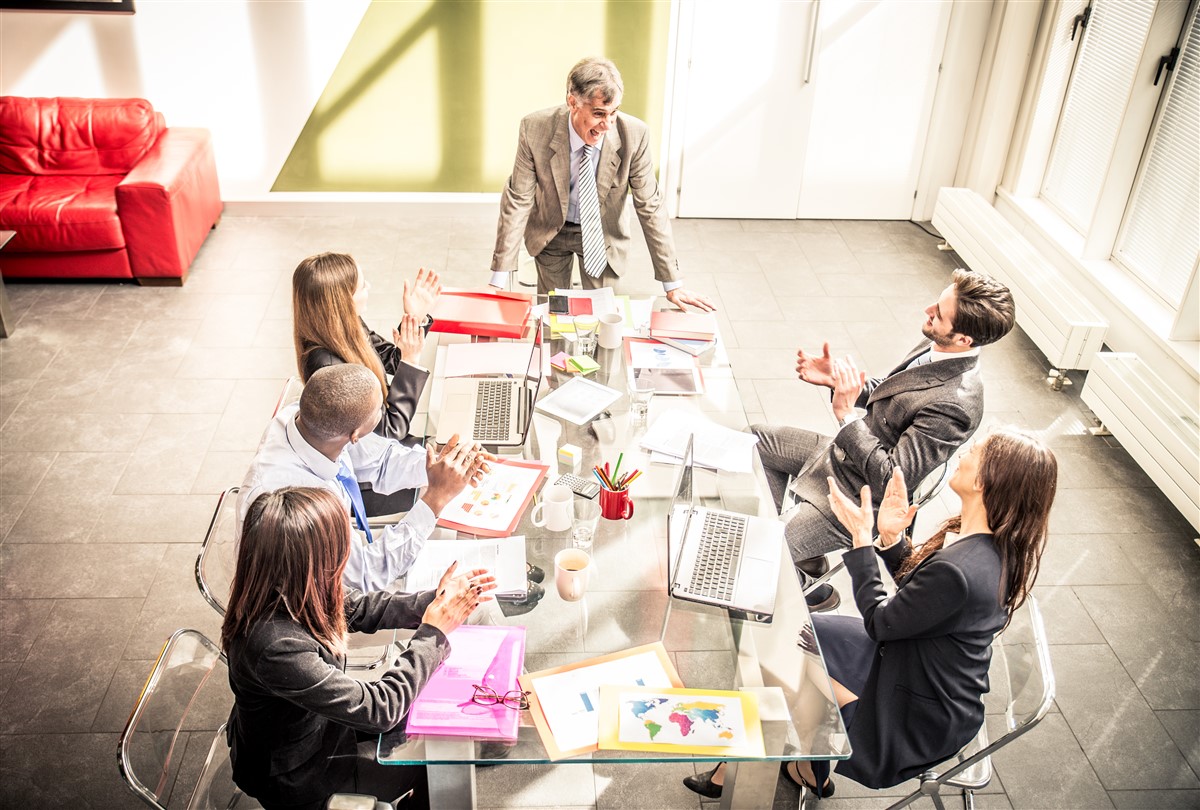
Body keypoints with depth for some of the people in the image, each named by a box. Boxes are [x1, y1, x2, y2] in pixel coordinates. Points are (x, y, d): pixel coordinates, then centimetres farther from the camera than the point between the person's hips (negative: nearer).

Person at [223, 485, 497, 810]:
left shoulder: (289, 590, -19)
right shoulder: (277, 646, -41)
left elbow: (363, 609, 0)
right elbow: (378, 710, -31)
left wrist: (435, 601, -13)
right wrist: (434, 632, -23)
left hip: (315, 717, 6)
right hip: (291, 774, -6)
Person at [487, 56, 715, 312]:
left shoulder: (634, 134, -27)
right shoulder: (535, 129, -27)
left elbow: (650, 205, -18)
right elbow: (518, 200, -20)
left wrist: (672, 284, -16)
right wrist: (499, 279, -21)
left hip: (603, 235, 0)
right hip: (550, 233, 0)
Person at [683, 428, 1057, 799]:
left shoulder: (958, 573, -37)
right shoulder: (990, 542, -8)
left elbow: (880, 622, -20)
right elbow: (914, 581, 8)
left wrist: (862, 536, -17)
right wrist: (892, 537, -9)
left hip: (924, 719, -9)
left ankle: (811, 769, 29)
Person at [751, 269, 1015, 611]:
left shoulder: (954, 405, -34)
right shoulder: (935, 347, -7)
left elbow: (890, 479, -30)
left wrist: (846, 412, -31)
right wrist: (835, 380, -6)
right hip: (843, 452, 9)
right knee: (758, 438, 17)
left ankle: (811, 589, 19)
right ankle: (789, 528, 28)